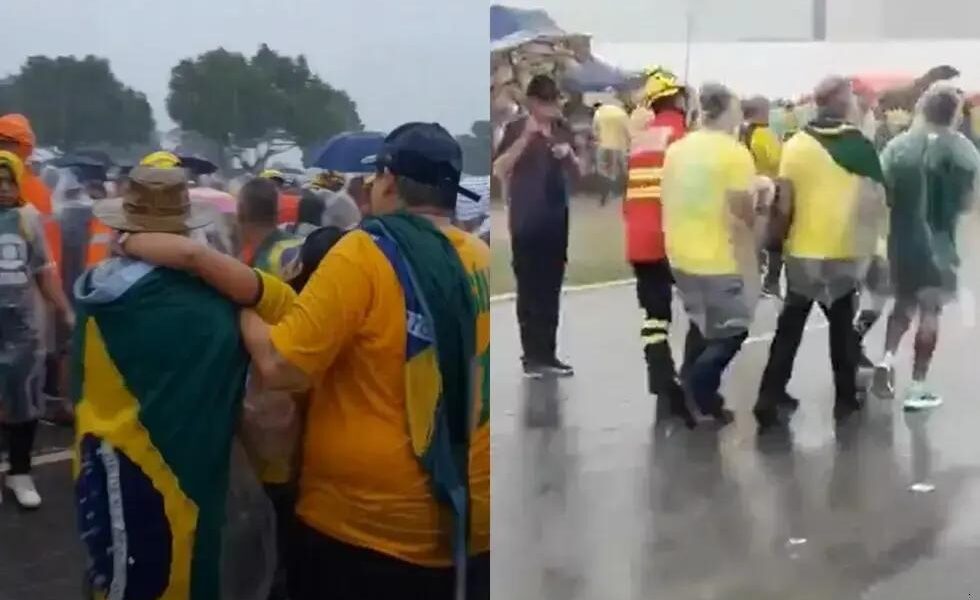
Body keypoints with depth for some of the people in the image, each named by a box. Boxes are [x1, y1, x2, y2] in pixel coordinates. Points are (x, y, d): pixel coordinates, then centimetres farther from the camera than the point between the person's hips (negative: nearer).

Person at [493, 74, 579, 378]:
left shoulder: (563, 130, 12)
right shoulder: (516, 129, -2)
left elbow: (577, 174, 16)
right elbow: (499, 170, -14)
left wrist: (569, 154, -5)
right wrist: (526, 137, -21)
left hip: (556, 220, 5)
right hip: (526, 222, -5)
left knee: (551, 290, 7)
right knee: (529, 290, -4)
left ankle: (548, 354, 13)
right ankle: (532, 356, -1)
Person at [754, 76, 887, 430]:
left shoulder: (795, 144, -3)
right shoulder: (859, 145, -8)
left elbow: (784, 203, -3)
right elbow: (877, 201, -7)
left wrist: (782, 236, 10)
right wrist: (870, 241, 7)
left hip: (802, 250, 2)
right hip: (844, 252, -1)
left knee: (790, 326, 11)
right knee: (842, 326, 15)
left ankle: (771, 398, 7)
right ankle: (846, 399, 22)